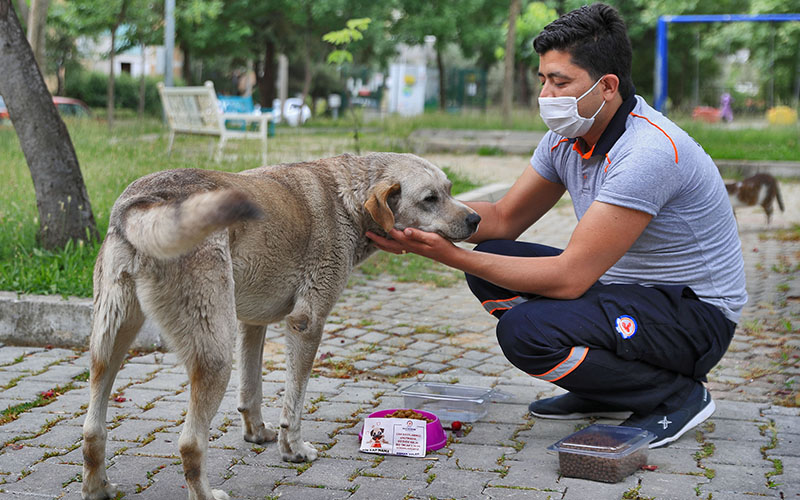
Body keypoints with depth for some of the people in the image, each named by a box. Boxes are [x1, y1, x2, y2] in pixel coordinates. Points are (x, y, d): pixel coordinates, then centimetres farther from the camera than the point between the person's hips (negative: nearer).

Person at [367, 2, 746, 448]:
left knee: (526, 331, -28)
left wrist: (452, 256, -29)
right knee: (490, 266, 2)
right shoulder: (566, 137, 0)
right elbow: (504, 218, 8)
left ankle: (676, 394, -7)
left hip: (698, 314, -9)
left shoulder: (650, 152, -28)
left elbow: (570, 276, -30)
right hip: (627, 285, 9)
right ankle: (601, 390, 12)